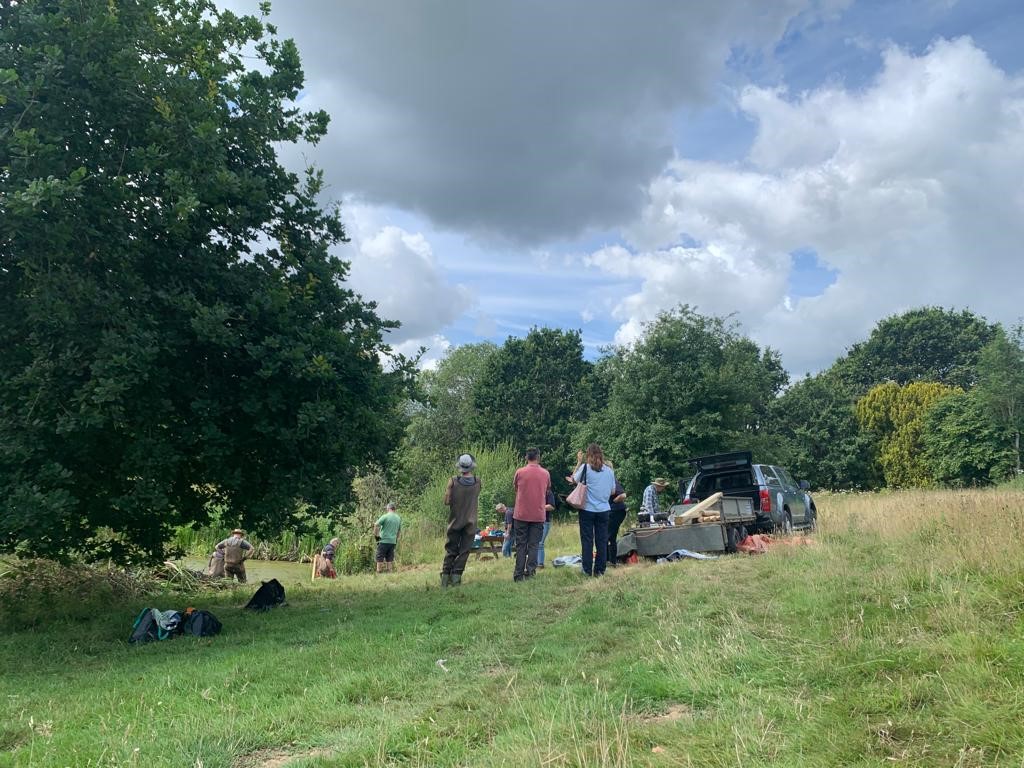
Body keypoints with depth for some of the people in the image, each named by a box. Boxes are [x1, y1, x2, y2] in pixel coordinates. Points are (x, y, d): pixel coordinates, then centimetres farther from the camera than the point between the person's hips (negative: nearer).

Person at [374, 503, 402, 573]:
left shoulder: (385, 516, -8)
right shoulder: (398, 518, 10)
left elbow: (376, 525, -17)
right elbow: (399, 530, 18)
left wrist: (375, 535, -6)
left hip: (384, 541, -5)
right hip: (393, 541, 5)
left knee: (380, 558, 2)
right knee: (390, 558, 10)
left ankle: (379, 572, 0)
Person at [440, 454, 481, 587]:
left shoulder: (453, 481, -10)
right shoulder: (477, 482, -5)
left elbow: (446, 501, -7)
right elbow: (477, 502, 7)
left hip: (455, 521, 0)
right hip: (470, 522, 0)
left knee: (450, 550, 10)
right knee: (464, 551, 5)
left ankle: (445, 576, 6)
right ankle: (456, 576, -1)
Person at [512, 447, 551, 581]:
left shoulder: (520, 472, -5)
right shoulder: (546, 473, 0)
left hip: (521, 514, -1)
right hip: (538, 515, 1)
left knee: (521, 545, 6)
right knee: (533, 545, 7)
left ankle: (519, 574, 5)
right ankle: (530, 571, 2)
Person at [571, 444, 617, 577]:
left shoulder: (585, 468, -8)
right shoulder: (609, 470, 2)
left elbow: (574, 479, 8)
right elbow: (613, 491, 11)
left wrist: (579, 462, 14)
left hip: (587, 509, -2)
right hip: (603, 510, 3)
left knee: (587, 540, 4)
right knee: (602, 541, 9)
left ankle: (587, 570, 5)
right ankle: (600, 570, 11)